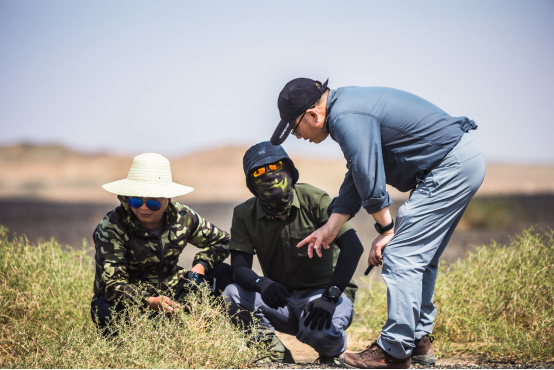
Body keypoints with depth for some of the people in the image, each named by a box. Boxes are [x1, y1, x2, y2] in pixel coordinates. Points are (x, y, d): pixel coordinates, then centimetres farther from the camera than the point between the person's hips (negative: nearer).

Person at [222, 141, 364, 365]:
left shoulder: (313, 200, -13)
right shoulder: (244, 215, -1)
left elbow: (353, 247, -21)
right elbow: (239, 268, -9)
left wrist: (330, 297, -31)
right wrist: (261, 283, -33)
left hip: (325, 292, -3)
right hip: (282, 300, 4)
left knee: (318, 332, -36)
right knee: (232, 295, -23)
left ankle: (332, 352, 3)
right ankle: (276, 355, -2)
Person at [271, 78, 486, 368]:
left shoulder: (346, 119, -19)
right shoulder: (347, 107, 14)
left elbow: (371, 181, -19)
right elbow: (357, 177, 19)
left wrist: (386, 230, -6)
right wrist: (330, 228, 18)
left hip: (451, 167, -11)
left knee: (400, 255, -10)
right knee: (420, 257, 16)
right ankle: (420, 340, 22)